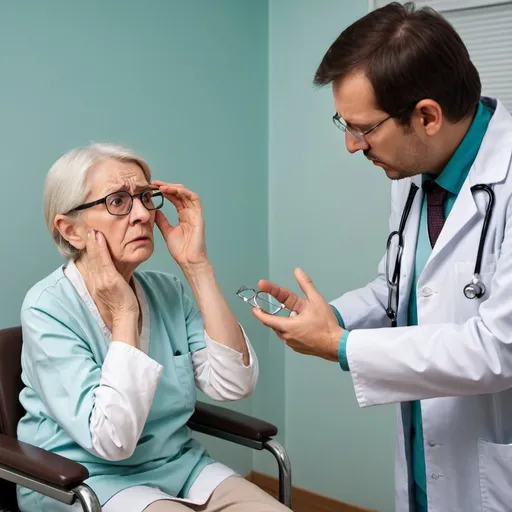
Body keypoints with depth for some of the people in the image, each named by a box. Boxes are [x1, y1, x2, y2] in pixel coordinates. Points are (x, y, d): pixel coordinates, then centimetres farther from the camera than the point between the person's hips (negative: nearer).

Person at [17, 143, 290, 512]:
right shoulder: (48, 307, -15)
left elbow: (234, 384, -13)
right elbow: (112, 440, -23)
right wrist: (124, 314, -21)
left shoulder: (168, 291, 1)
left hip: (180, 468, 5)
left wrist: (197, 266, -14)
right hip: (87, 482, -4)